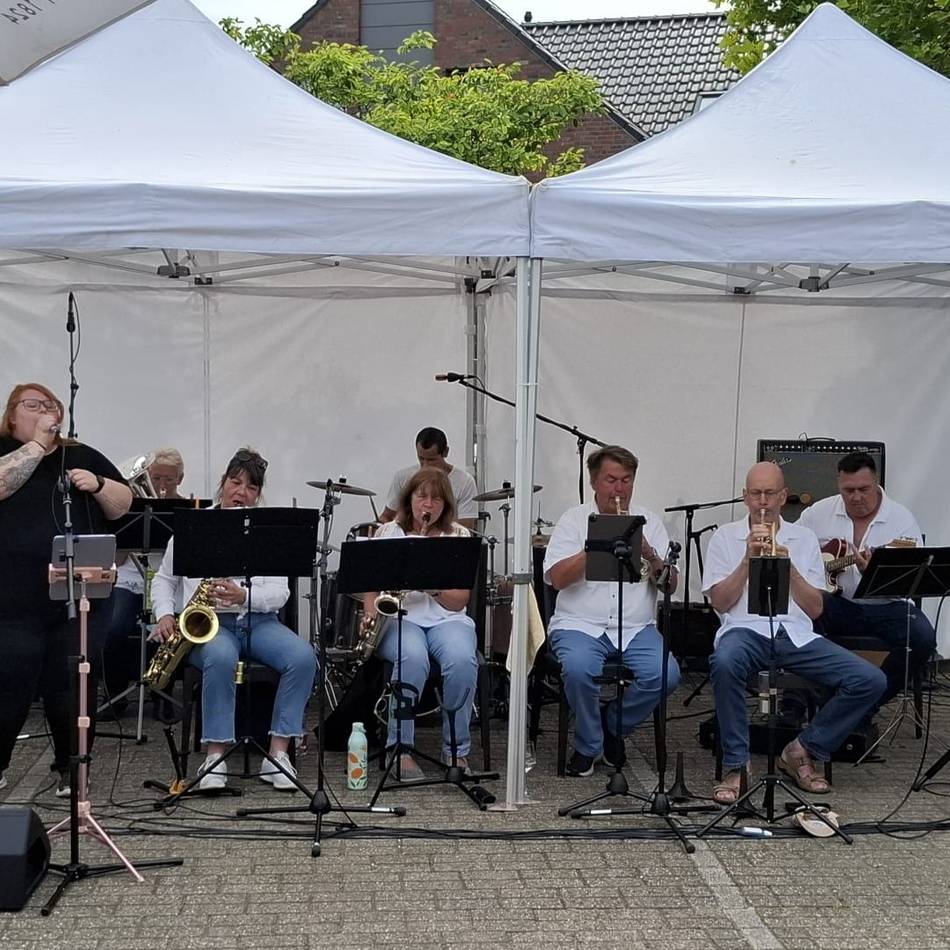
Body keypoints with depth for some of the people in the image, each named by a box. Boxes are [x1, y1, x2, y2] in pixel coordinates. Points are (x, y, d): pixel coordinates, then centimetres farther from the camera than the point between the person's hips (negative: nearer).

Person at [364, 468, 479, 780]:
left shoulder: (459, 536, 10)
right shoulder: (388, 533, 13)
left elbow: (458, 601, 2)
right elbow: (371, 584, 10)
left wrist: (433, 585, -16)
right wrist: (371, 614, -10)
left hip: (446, 619, 1)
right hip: (399, 617, -1)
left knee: (462, 661, -33)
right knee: (413, 658, -37)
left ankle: (456, 750, -17)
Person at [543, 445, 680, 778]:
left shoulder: (649, 521, 12)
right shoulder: (574, 520, 6)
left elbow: (670, 584, 6)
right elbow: (557, 578, -8)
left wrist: (649, 554, -14)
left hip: (636, 628, 2)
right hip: (581, 625, -2)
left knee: (665, 674, -26)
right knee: (579, 669, -34)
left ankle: (613, 725, 4)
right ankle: (588, 745, -4)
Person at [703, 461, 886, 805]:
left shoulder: (805, 539, 16)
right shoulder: (726, 537, 11)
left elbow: (815, 609, 9)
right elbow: (719, 602, 1)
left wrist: (788, 565, -4)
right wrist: (748, 559, -7)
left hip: (795, 633, 3)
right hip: (745, 630, -3)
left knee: (870, 680, -16)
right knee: (725, 662, -40)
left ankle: (801, 751, -1)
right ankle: (736, 766, -24)